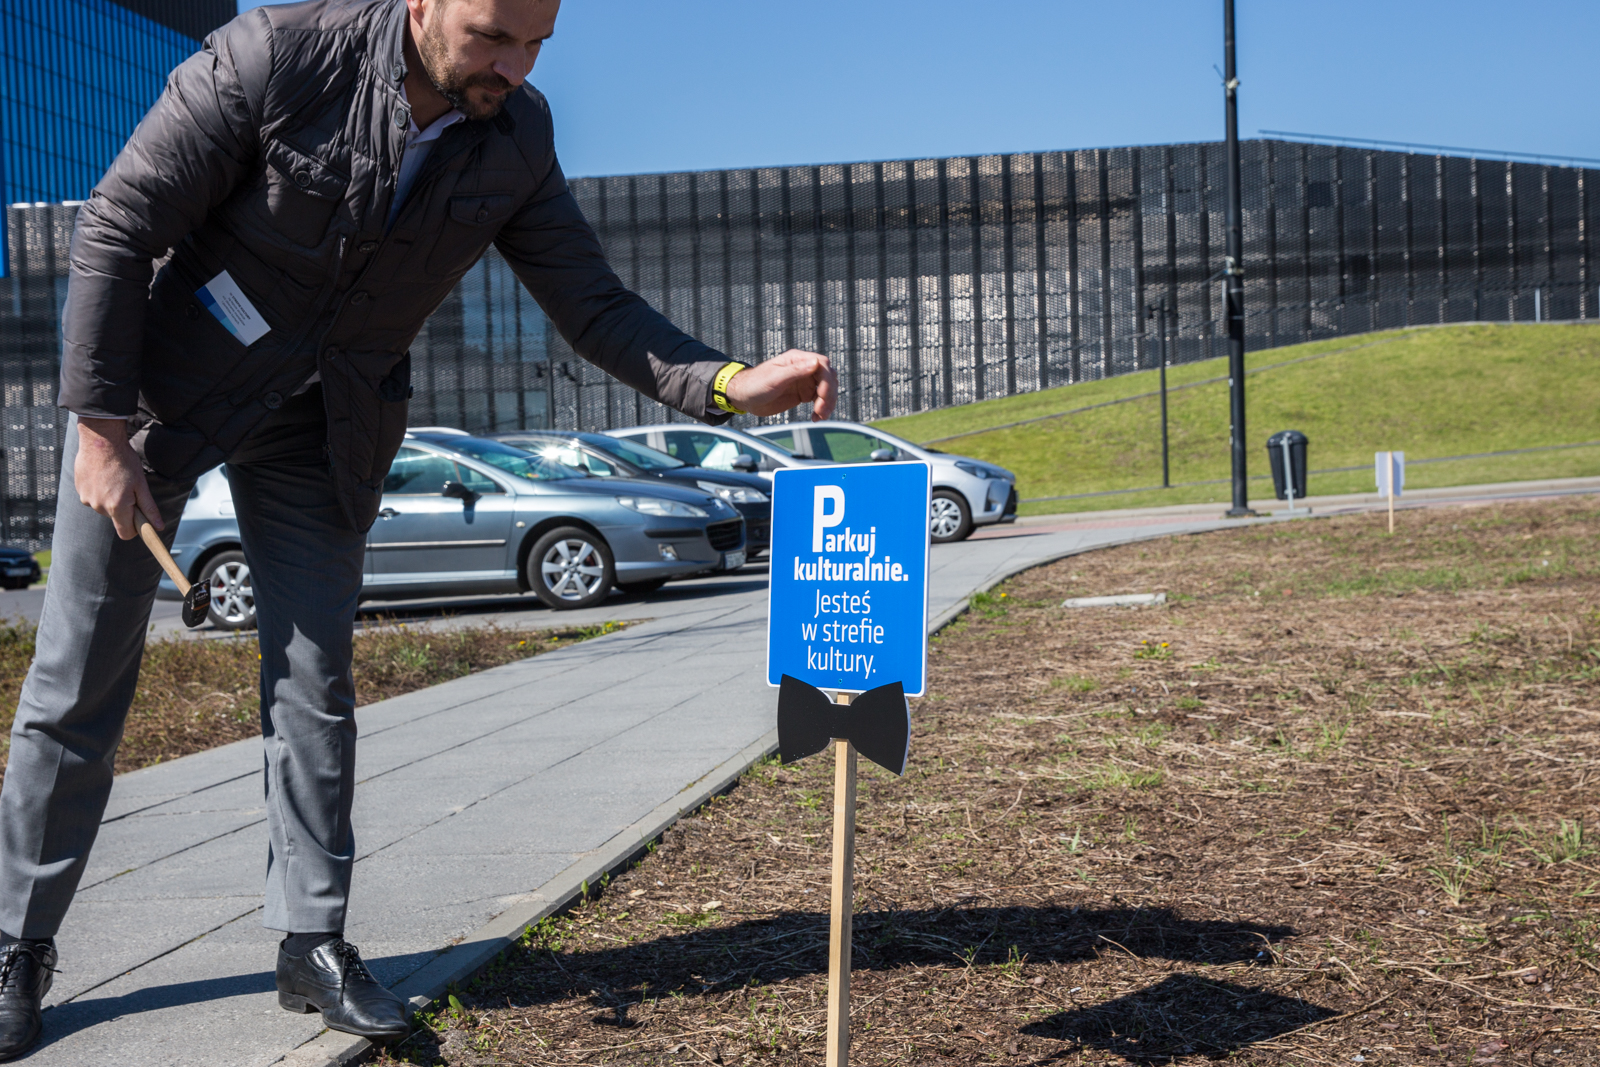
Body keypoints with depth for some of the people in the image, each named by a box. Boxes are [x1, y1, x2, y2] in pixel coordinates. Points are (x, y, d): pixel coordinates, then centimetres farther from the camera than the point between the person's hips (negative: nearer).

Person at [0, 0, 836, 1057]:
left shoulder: (518, 139, -10)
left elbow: (595, 306, -6)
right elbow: (117, 229, -18)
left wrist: (730, 384, -24)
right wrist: (100, 426, -17)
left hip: (325, 424, 3)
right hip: (166, 383, -3)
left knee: (316, 685, 3)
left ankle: (313, 944, 16)